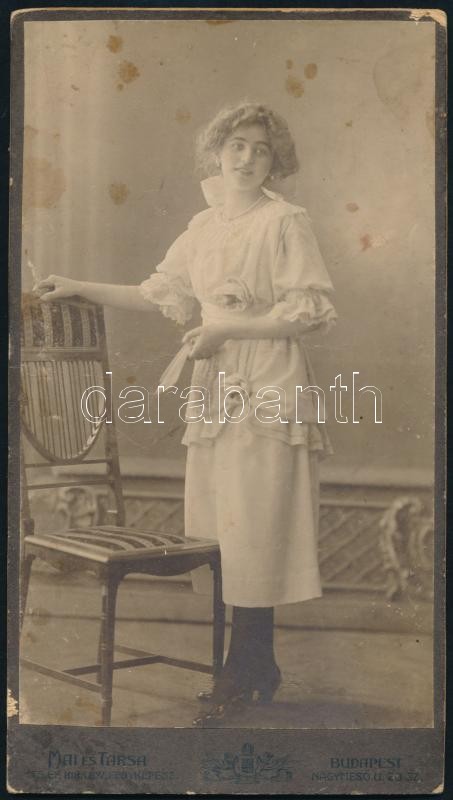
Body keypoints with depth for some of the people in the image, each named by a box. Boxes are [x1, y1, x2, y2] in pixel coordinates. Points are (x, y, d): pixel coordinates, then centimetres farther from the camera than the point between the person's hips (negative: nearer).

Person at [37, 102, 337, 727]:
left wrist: (224, 328, -12)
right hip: (218, 390, 6)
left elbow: (310, 312, -9)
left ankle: (242, 676, 6)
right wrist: (83, 289, 16)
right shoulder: (203, 227, 15)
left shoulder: (286, 221, -4)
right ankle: (258, 669, 20)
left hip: (268, 391, -6)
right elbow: (158, 294, 21)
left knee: (254, 529, -5)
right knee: (225, 529, 7)